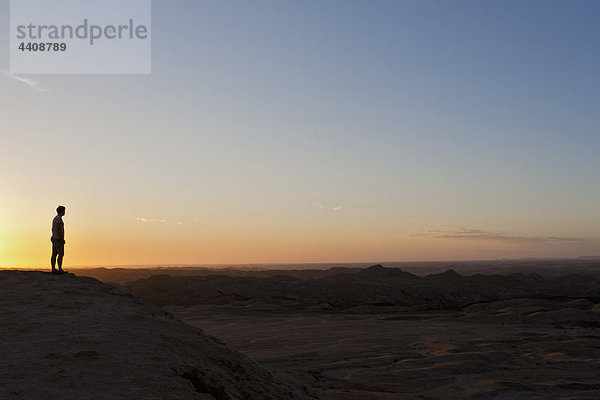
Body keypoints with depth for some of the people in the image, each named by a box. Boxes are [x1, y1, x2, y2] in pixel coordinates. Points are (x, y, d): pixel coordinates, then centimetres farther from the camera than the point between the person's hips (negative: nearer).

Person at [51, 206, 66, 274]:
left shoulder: (55, 219, 17)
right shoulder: (59, 218, -16)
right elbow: (59, 229, -22)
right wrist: (62, 239, -21)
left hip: (54, 238, 10)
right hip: (58, 239, -10)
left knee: (54, 254, 6)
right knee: (61, 254, -9)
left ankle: (53, 269, 5)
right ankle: (60, 269, -12)